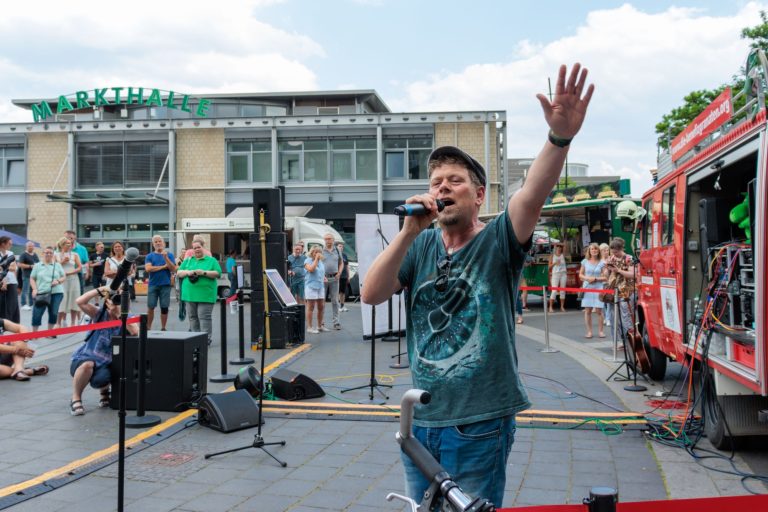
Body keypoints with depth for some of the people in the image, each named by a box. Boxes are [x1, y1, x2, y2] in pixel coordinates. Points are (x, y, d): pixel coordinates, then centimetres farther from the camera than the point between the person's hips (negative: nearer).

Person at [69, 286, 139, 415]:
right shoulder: (99, 314, -2)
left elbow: (135, 332, -22)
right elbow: (80, 302, -17)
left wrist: (121, 315, -21)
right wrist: (99, 290, -16)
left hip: (105, 363, 1)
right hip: (84, 358, -1)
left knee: (101, 379, -32)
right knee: (87, 365, -37)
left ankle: (104, 390, 11)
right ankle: (76, 399, -12)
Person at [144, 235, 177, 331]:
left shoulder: (169, 255, 6)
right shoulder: (149, 256, 7)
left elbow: (173, 269, -4)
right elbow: (148, 268, -9)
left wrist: (166, 257, -15)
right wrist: (164, 266, -7)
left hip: (165, 285, 0)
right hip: (153, 285, 0)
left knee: (164, 307, 3)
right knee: (150, 307, 0)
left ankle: (163, 328, 11)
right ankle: (148, 328, 8)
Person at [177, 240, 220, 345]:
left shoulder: (211, 260, 7)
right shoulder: (187, 260, 17)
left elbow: (217, 273, -2)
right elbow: (178, 273, 13)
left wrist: (204, 273, -14)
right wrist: (187, 272, -7)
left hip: (205, 295, -4)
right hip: (190, 294, 4)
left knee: (204, 317, -9)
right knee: (193, 317, 7)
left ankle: (207, 338, -7)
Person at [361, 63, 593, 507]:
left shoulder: (498, 241, -6)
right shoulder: (420, 246, 4)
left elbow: (533, 196, -26)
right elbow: (371, 295, -8)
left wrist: (560, 138, -44)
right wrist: (409, 232, -19)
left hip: (480, 425, -4)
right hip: (420, 422, 4)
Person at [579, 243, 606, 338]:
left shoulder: (601, 263, 4)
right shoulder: (585, 261, 7)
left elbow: (605, 277, 3)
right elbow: (580, 275, 10)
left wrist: (596, 279, -12)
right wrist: (587, 278, -9)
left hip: (598, 288, -1)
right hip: (587, 288, 1)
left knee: (599, 310, -3)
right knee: (587, 310, 0)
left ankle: (600, 331, 5)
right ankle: (589, 331, 6)